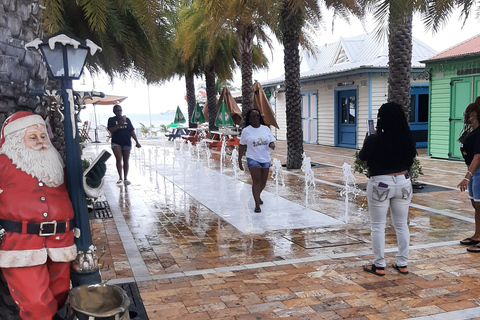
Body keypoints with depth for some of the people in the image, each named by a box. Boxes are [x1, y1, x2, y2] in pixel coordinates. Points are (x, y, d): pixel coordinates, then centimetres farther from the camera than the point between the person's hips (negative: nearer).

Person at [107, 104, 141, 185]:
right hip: (116, 142, -2)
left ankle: (125, 179, 12)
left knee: (126, 161, 4)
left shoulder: (127, 119, 12)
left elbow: (132, 131, 11)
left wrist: (137, 142, 6)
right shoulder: (111, 120, 5)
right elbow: (111, 130, -9)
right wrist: (119, 124, -18)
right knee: (119, 159, -17)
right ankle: (120, 178, -9)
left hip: (127, 142, 2)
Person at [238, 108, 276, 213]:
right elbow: (242, 146, 3)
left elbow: (271, 141, 9)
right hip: (253, 159, -4)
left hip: (265, 159, 4)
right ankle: (257, 204, -10)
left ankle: (258, 195, 40)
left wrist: (272, 145, -16)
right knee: (256, 180, -14)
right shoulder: (246, 131, -1)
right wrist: (239, 160, 1)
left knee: (263, 181, 10)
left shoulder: (265, 128, 6)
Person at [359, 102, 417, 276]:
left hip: (380, 185, -4)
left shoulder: (374, 140, -16)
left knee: (378, 226, 7)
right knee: (402, 225, 14)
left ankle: (379, 266, 12)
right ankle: (402, 264, 22)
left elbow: (362, 157, 2)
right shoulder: (408, 139, -6)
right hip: (403, 183, 4)